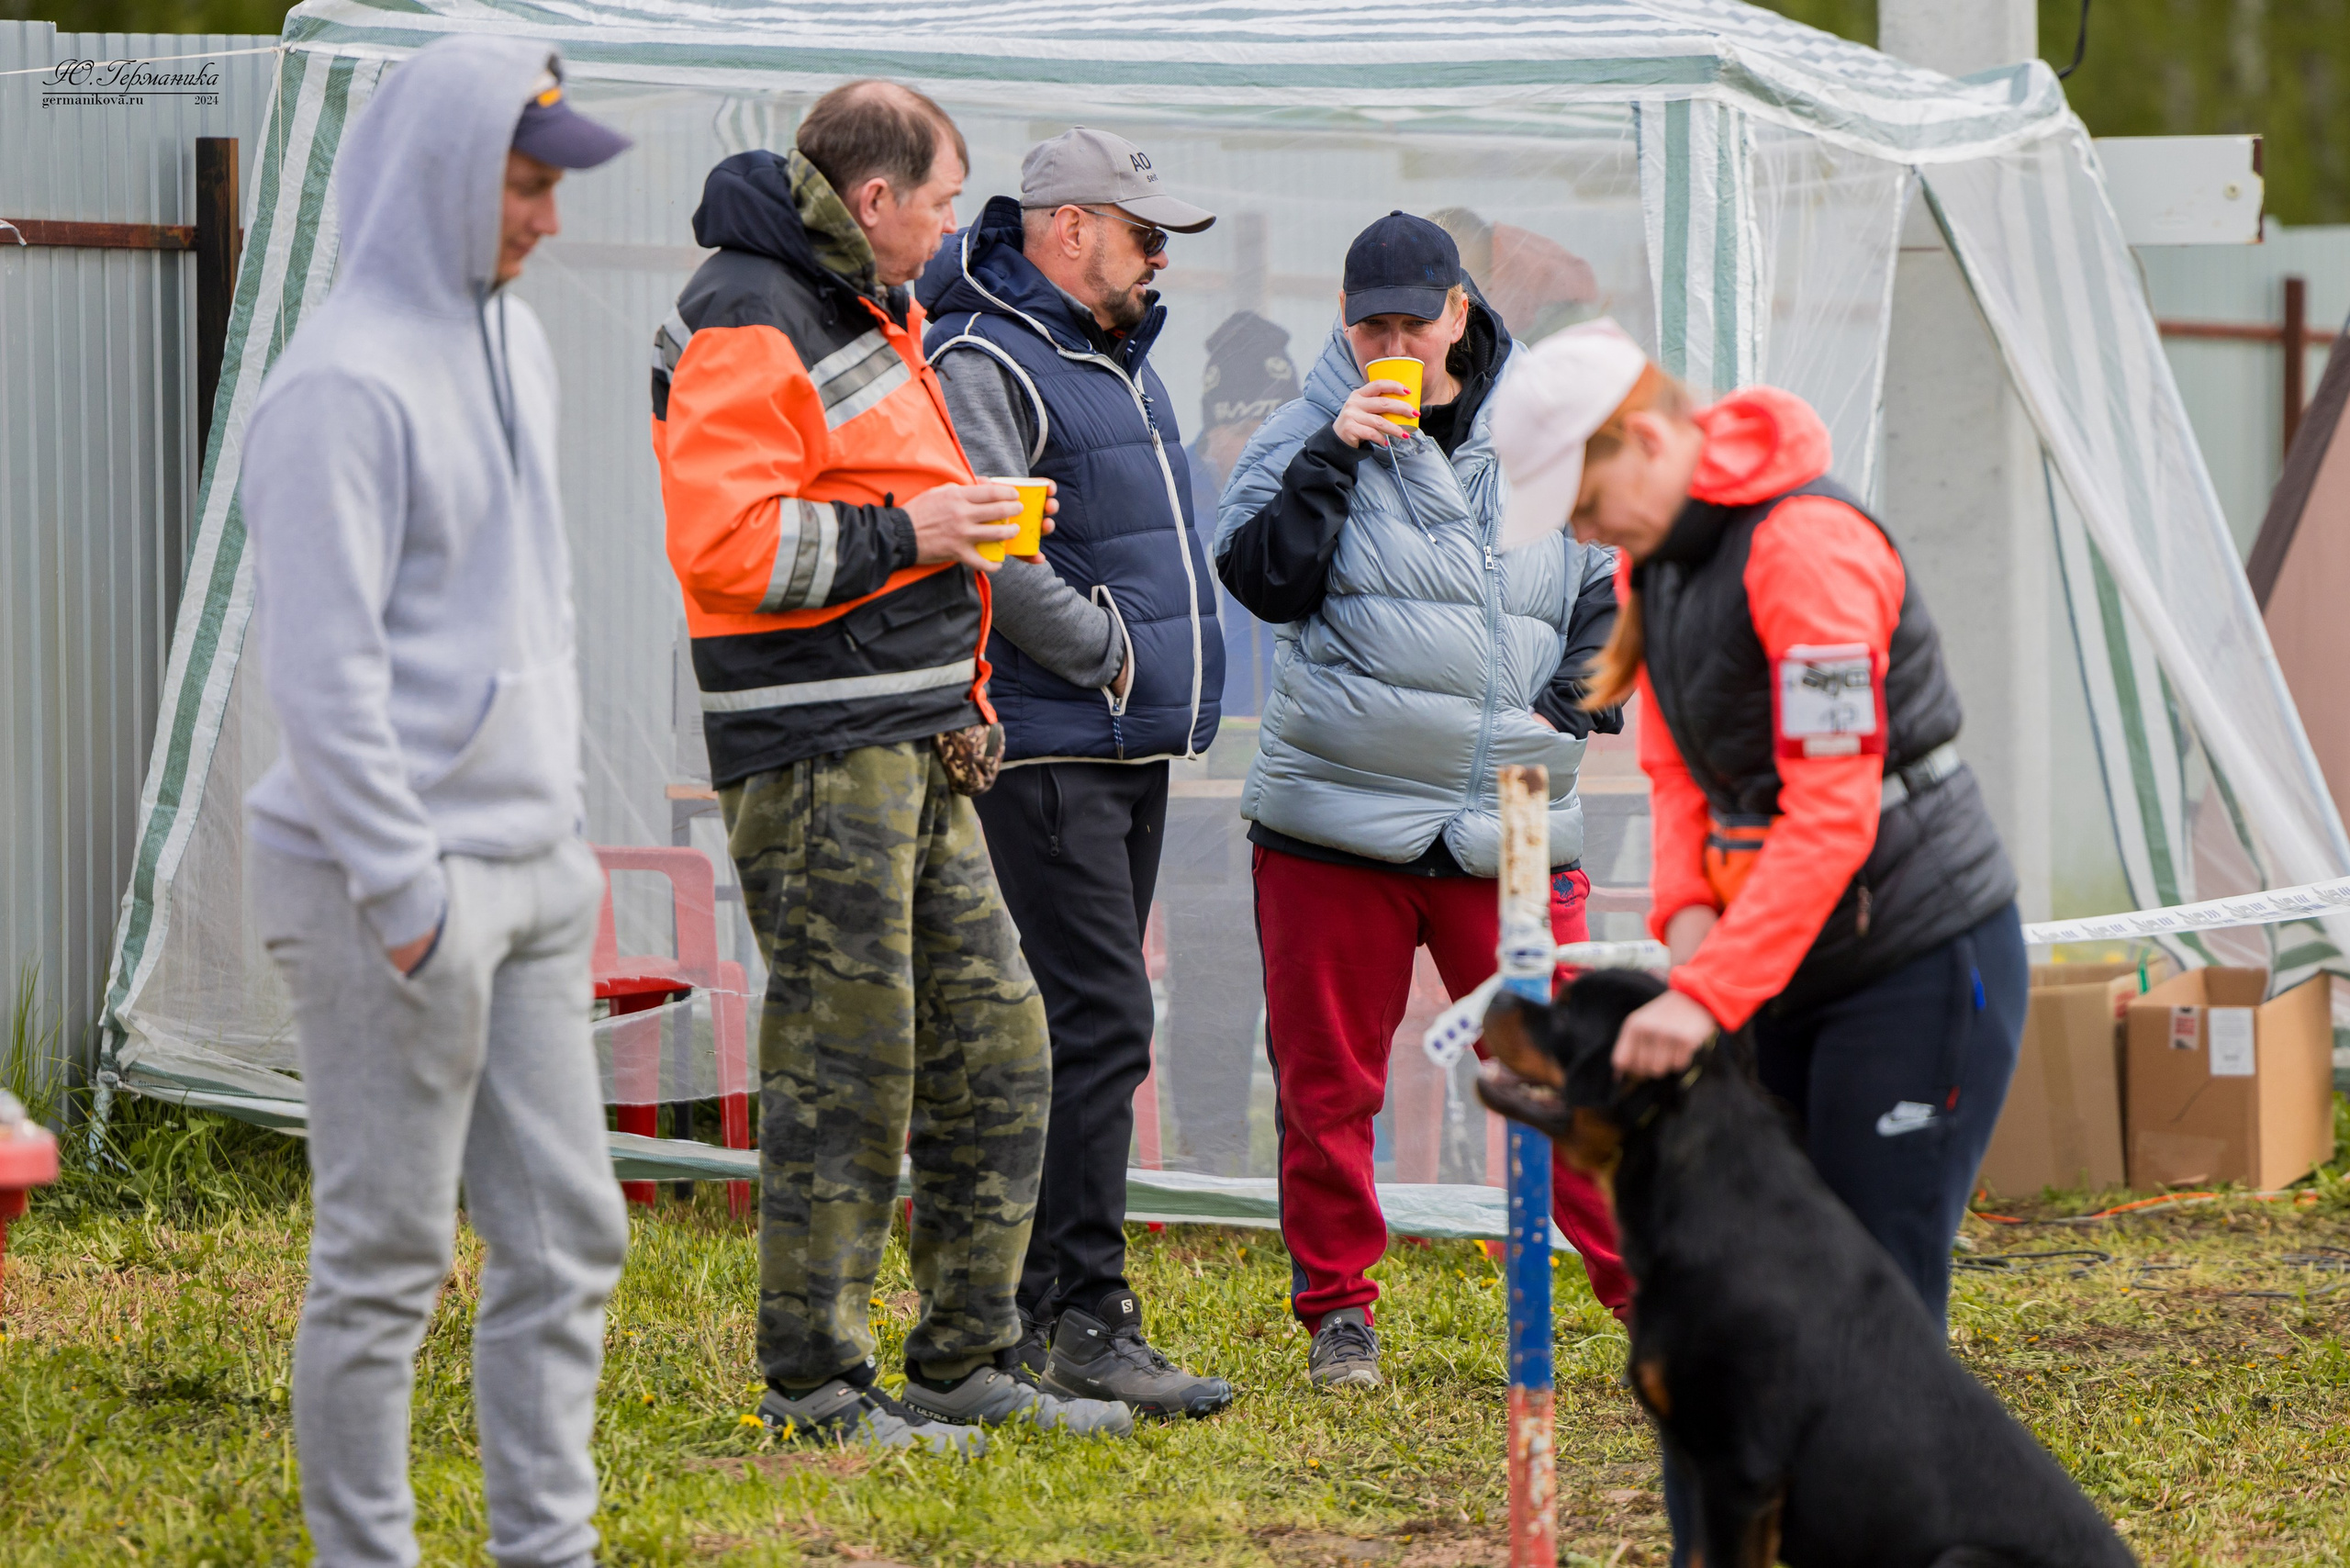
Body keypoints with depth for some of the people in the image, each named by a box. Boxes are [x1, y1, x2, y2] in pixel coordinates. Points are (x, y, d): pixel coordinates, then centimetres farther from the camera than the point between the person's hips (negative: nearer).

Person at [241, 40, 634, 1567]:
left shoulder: (514, 341, 13)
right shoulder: (346, 382, -15)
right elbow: (325, 661, -19)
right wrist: (404, 889, -20)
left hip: (528, 871, 9)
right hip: (401, 884, -9)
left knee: (566, 1232, 9)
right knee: (387, 1259, -2)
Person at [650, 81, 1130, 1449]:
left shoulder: (866, 313, 19)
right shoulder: (747, 328, -13)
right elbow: (722, 544, -23)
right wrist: (901, 535, -17)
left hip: (915, 746, 10)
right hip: (817, 755, -10)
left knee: (994, 1042, 11)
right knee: (845, 1067, -7)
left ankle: (970, 1365, 18)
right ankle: (814, 1389, 0)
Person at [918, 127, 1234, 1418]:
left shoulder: (1115, 355, 19)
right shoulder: (985, 364, -12)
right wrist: (1107, 649, -15)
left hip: (1132, 747, 10)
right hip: (1048, 746, -10)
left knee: (1090, 1023, 11)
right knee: (1095, 1020, -14)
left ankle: (1022, 1311, 16)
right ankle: (1085, 1320, -14)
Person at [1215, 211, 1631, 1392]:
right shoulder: (1307, 434, 5)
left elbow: (1615, 597, 17)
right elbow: (1262, 578, -7)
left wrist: (1567, 710, 4)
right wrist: (1333, 455, -14)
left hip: (1511, 832, 0)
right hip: (1333, 818, 0)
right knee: (1327, 1076, 4)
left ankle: (1653, 1292, 5)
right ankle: (1337, 1307, 16)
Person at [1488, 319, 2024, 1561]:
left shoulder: (1808, 549, -22)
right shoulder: (1654, 554, 6)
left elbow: (1832, 813, -26)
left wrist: (1710, 996, -30)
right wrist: (1687, 914, -9)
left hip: (1922, 966, -9)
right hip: (1789, 969, 9)